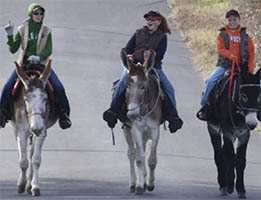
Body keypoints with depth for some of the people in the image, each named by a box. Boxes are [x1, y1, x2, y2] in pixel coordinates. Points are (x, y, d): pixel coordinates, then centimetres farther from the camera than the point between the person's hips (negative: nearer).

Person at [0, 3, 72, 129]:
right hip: (24, 64, 0)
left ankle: (63, 115, -5)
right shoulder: (22, 30, 6)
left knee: (58, 87, -19)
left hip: (41, 64, 0)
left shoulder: (46, 31, 6)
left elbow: (48, 50, -4)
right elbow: (13, 49, 6)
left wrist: (39, 57, -24)